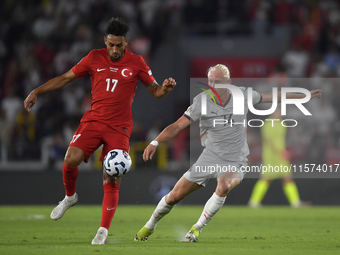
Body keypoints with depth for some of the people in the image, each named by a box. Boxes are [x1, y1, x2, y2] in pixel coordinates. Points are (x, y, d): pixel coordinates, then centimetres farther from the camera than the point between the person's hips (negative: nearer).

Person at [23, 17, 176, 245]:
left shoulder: (136, 63, 3)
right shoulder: (95, 58, 5)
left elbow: (154, 90, 8)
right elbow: (66, 78, 11)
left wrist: (165, 89, -16)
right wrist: (37, 92, 7)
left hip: (119, 127, -1)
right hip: (93, 120, 1)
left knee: (112, 180, -10)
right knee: (71, 159, -21)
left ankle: (103, 231, -2)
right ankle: (70, 197, 10)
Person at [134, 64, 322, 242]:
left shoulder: (243, 95, -7)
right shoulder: (201, 101, -13)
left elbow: (271, 97, 10)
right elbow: (177, 126, -16)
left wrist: (305, 95, 17)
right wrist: (155, 142, -32)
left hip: (234, 162, 0)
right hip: (209, 158, 0)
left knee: (224, 187, -34)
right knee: (174, 196, 1)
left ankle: (197, 229, -18)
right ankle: (149, 227, 30)